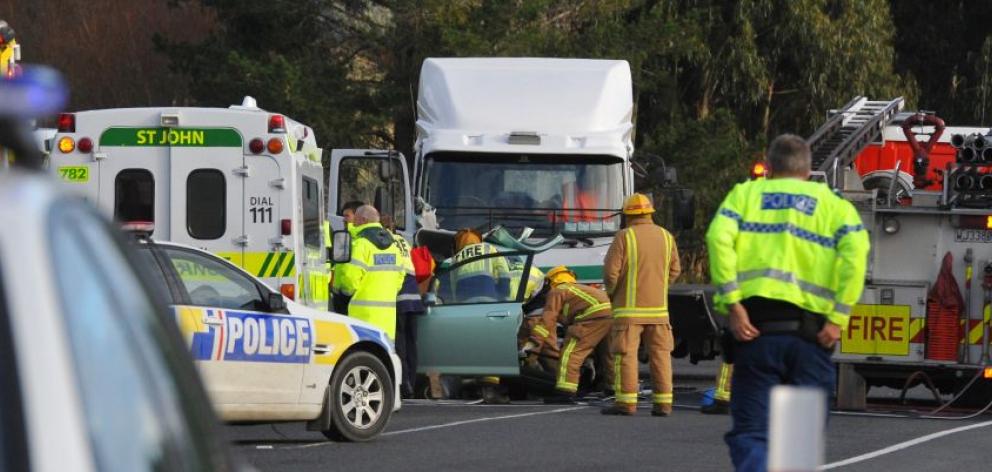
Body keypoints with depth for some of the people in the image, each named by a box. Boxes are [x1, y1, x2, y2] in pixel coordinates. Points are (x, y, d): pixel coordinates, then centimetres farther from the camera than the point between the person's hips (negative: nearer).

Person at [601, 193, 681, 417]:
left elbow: (611, 271, -11)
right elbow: (675, 270, 11)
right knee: (660, 354, 7)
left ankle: (627, 402, -4)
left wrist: (612, 292, 7)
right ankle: (663, 403, 4)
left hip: (630, 307, -4)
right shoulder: (666, 237, 5)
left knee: (626, 354, -1)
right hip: (658, 306, 4)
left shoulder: (624, 237, -9)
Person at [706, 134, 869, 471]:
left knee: (750, 431, 3)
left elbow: (719, 238, -5)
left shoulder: (745, 194, 15)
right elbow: (856, 251, -5)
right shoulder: (833, 203, 15)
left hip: (757, 328, 0)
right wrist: (838, 318, -6)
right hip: (810, 333, 0)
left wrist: (732, 304, -7)